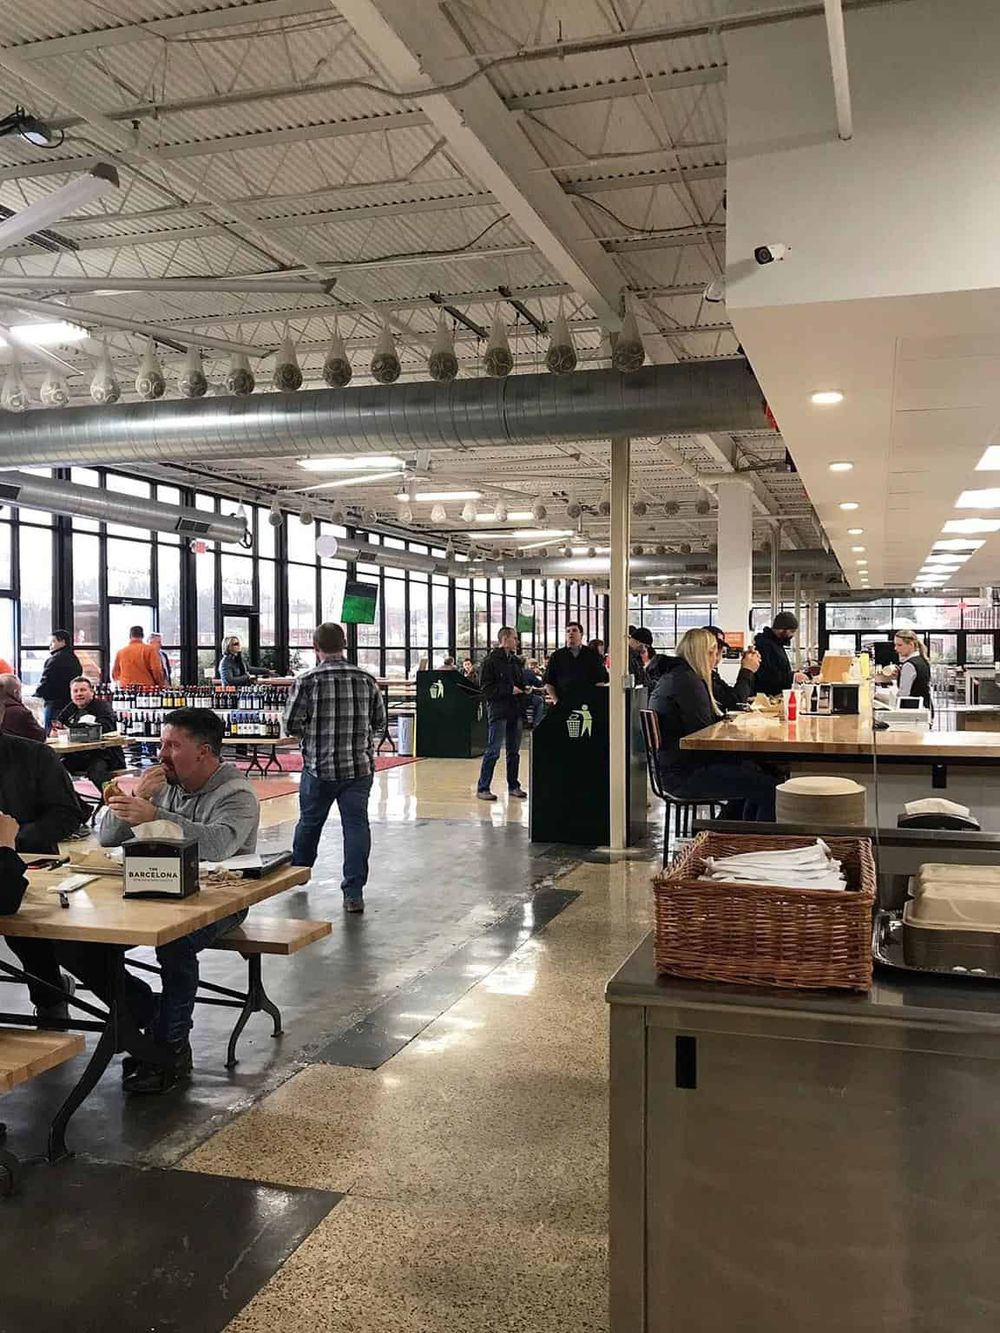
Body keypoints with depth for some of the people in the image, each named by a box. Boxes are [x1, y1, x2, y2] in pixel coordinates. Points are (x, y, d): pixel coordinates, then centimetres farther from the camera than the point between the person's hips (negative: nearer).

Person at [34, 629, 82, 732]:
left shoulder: (54, 660, -13)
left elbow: (45, 682, -14)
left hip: (55, 704, -9)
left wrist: (36, 696, 0)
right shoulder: (75, 659, 14)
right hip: (71, 703, 9)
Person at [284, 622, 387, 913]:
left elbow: (291, 725, -9)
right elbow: (380, 723, 6)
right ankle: (354, 892, 0)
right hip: (360, 767, 1)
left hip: (319, 767, -1)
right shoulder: (367, 680, 0)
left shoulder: (307, 682, -9)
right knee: (356, 825, 3)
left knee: (309, 822, 17)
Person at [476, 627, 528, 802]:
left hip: (515, 711, 7)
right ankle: (482, 788, 0)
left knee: (514, 751, 12)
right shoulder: (491, 661, -7)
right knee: (493, 751, -6)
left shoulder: (515, 661, 15)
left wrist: (525, 689, 5)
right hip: (498, 711, -7)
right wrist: (509, 690, -17)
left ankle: (513, 786, 21)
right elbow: (485, 689, -12)